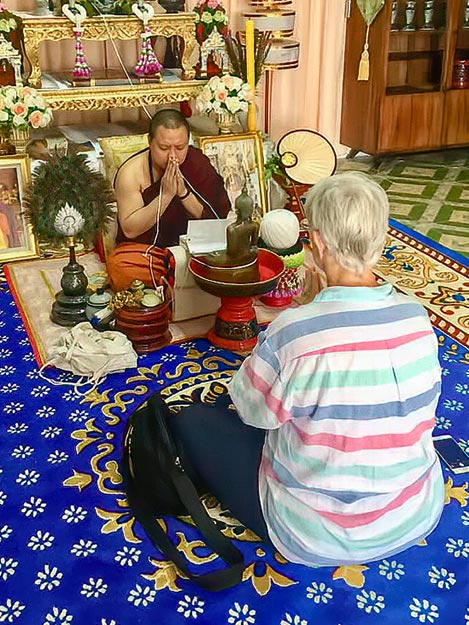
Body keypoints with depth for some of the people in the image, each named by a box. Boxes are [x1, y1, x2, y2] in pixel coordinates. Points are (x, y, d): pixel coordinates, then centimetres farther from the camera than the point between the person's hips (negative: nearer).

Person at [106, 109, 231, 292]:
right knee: (120, 266, -34)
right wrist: (165, 195, -26)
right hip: (142, 248, -1)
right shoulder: (131, 172, -12)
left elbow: (216, 216, -7)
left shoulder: (197, 162, -5)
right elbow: (130, 230, -17)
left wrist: (183, 192, -24)